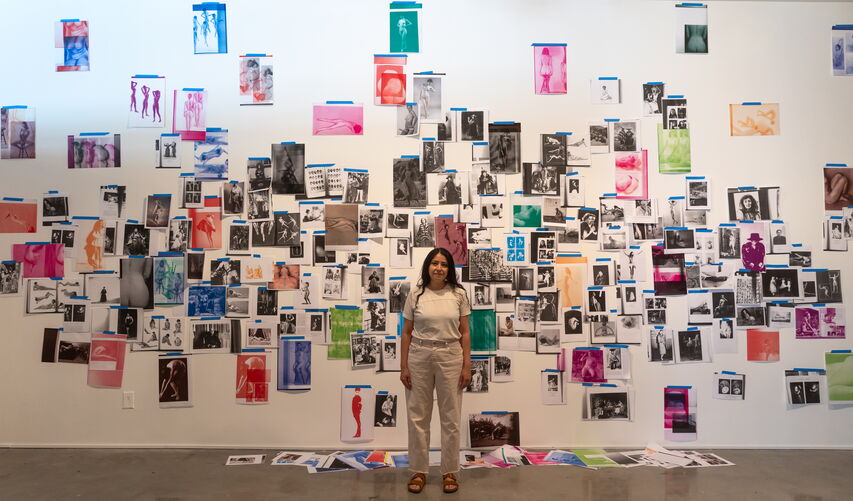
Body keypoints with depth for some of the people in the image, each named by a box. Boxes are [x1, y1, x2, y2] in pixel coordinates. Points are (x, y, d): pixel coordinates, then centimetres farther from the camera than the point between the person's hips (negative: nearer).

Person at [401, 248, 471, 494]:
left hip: (450, 357, 0)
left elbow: (464, 332, 2)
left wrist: (467, 365, -2)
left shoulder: (458, 294, 0)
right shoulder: (415, 295, 0)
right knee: (418, 417, 8)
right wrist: (403, 367, -1)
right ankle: (418, 471, 23)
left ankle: (449, 471, 23)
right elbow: (407, 333, 3)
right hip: (419, 357, 0)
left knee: (450, 418, 8)